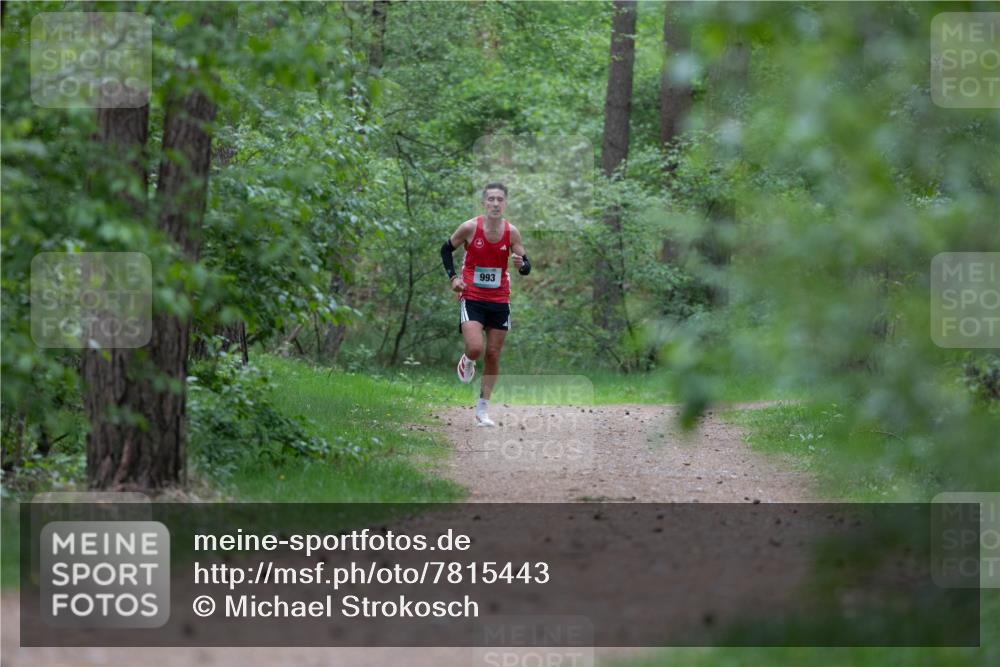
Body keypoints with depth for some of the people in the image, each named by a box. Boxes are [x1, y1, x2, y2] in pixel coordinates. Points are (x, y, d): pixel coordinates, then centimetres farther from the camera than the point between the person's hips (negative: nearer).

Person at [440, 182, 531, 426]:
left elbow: (527, 268, 1)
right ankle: (467, 361, 19)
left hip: (500, 301, 3)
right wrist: (453, 277, -5)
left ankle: (482, 409, 15)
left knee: (493, 355, 5)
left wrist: (521, 264, -22)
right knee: (475, 348, -20)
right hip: (472, 298, -3)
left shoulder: (511, 232, -4)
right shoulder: (470, 227, -9)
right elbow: (446, 249, 6)